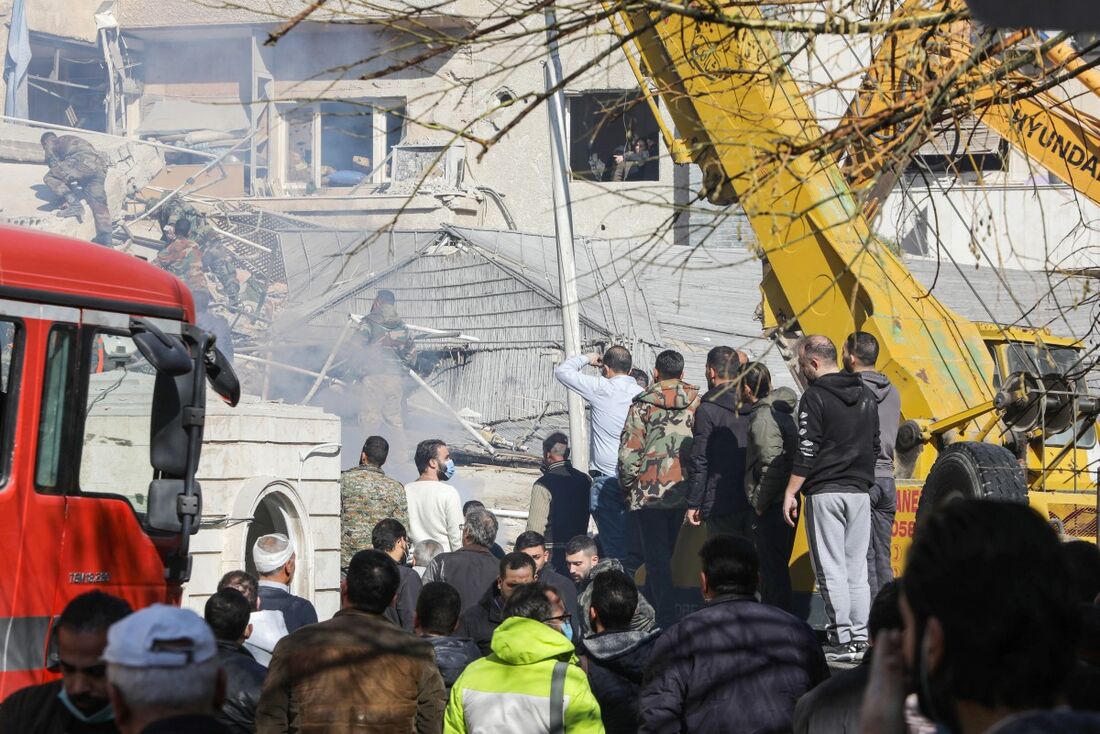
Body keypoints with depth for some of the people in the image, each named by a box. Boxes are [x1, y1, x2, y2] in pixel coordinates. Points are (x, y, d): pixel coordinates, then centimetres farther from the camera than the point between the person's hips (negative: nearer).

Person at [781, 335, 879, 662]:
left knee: (831, 568, -3)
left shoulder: (815, 396, -10)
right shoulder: (866, 395, 13)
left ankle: (841, 640, -5)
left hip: (825, 492, -7)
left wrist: (791, 491, -10)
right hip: (860, 490, 7)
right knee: (857, 567, 10)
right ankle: (860, 638, 8)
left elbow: (807, 451, -14)